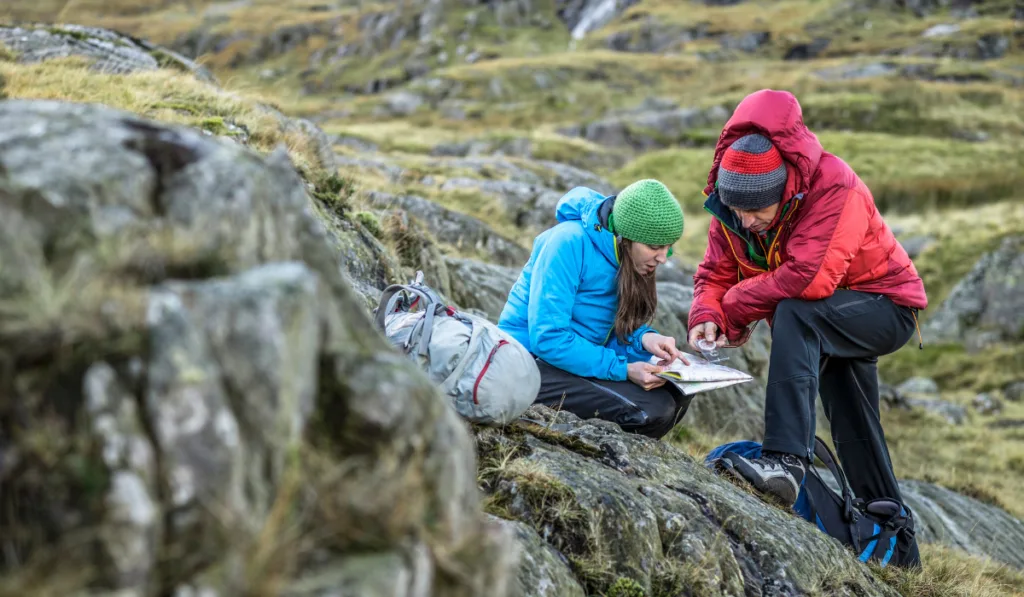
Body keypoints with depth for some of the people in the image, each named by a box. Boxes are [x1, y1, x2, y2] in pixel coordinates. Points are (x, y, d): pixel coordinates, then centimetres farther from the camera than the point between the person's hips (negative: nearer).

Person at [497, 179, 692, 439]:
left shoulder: (624, 254, 4)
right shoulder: (570, 242, -20)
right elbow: (547, 338, -24)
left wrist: (644, 339, -14)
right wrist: (623, 369, -25)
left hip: (579, 359, 9)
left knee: (676, 395, -2)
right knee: (651, 411, -22)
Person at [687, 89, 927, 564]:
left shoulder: (835, 187, -34)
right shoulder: (731, 204, -12)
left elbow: (808, 279, -42)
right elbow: (716, 273, -7)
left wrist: (737, 309, -30)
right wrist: (707, 317, -29)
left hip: (885, 308, -8)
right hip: (828, 324, 8)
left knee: (795, 315, -37)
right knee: (855, 435, 19)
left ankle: (786, 459, -43)